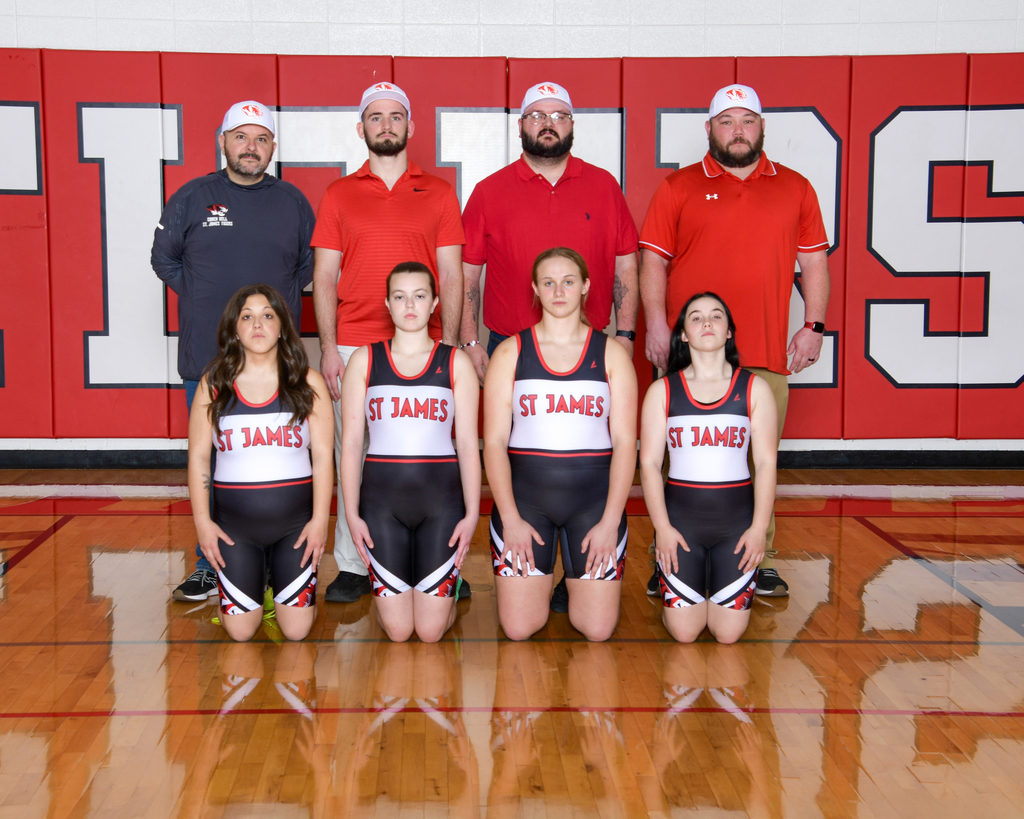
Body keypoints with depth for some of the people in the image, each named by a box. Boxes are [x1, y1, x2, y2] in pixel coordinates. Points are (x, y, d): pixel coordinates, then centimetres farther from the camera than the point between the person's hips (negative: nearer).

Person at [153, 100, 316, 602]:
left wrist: (282, 297, 7)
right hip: (205, 358, 0)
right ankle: (209, 567, 16)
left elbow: (310, 264, 19)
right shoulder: (193, 197, 6)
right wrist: (201, 298, 7)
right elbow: (164, 256, 15)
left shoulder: (292, 203, 8)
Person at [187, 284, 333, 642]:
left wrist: (320, 519, -8)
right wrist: (202, 520, -4)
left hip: (294, 519, 0)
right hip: (234, 521, 1)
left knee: (296, 629, 0)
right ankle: (255, 577, 34)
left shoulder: (308, 383, 0)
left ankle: (282, 578, 32)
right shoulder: (213, 386, 2)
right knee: (240, 630, 2)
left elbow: (322, 456, -2)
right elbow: (198, 456, 3)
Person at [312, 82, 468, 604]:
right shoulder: (338, 195, 11)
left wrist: (449, 343, -4)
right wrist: (328, 347, -3)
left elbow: (451, 275, 6)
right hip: (353, 347, 1)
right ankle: (353, 567, 11)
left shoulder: (438, 193, 9)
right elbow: (324, 277, 7)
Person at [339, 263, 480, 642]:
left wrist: (472, 512, -3)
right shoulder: (364, 360, 6)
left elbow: (468, 444, 3)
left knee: (431, 630, -2)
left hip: (440, 499, 0)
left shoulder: (456, 362, 5)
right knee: (397, 630, 0)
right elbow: (351, 442, 4)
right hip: (382, 499, 1)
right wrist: (351, 513, -2)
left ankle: (448, 587, 30)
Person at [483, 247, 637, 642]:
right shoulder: (511, 352, 3)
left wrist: (610, 521, -8)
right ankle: (542, 576, 27)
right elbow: (494, 441, -1)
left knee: (598, 629, -5)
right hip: (524, 495, 0)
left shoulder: (611, 354, 4)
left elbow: (625, 442, 0)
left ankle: (575, 578, 28)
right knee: (518, 628, -6)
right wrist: (510, 518, -9)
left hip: (594, 498, 0)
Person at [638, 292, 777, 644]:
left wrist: (759, 527, -6)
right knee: (684, 631, -4)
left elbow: (766, 462, 1)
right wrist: (662, 527, -8)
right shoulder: (662, 391, 1)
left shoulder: (755, 388, 2)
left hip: (736, 517, 1)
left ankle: (717, 582, 29)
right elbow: (649, 463, 0)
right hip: (681, 515, 0)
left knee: (728, 632, -3)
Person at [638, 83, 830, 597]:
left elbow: (814, 262, 13)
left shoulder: (795, 189, 12)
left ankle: (756, 560, 16)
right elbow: (652, 261, 3)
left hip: (766, 353, 2)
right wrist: (656, 325, -7)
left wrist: (813, 326, 4)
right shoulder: (678, 188, 6)